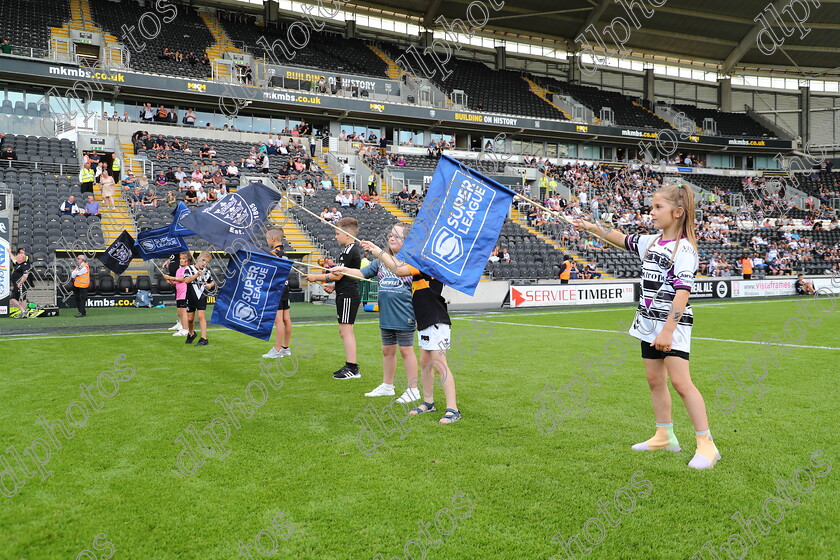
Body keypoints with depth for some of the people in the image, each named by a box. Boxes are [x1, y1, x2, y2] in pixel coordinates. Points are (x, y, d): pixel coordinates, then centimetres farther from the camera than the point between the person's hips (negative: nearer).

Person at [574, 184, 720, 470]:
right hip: (648, 323, 8)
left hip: (673, 325, -8)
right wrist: (593, 228, 26)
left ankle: (706, 445, -5)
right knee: (655, 380, 13)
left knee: (680, 382, -12)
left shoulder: (684, 249, -14)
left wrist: (668, 330, -26)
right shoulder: (651, 242, 10)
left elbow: (682, 292, -22)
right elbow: (623, 239, 29)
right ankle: (664, 436, 26)